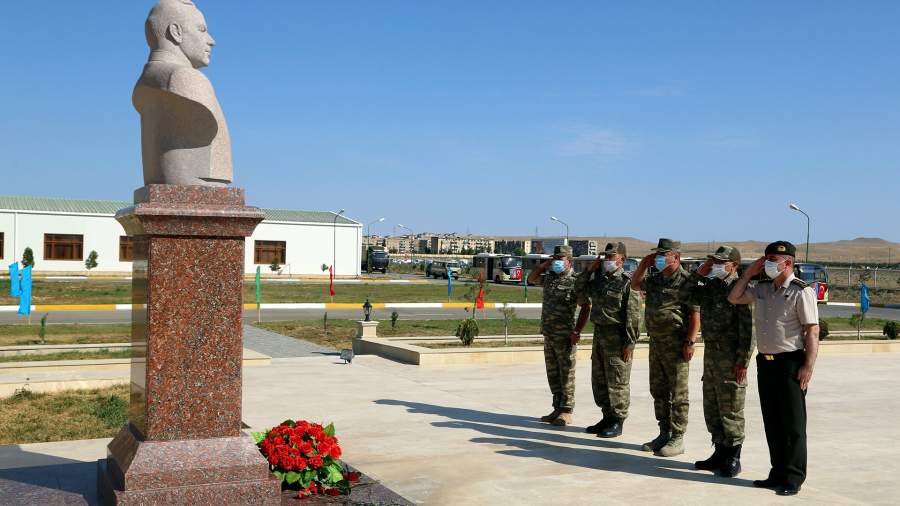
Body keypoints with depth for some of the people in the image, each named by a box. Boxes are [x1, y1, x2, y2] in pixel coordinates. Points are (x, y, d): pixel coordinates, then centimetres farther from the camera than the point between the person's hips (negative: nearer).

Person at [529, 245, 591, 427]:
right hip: (549, 334, 8)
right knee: (553, 374, 12)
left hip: (564, 335, -8)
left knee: (566, 373, -2)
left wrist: (577, 331, -18)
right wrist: (544, 265, 9)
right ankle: (557, 408, 20)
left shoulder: (575, 281, -10)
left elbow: (586, 307, -12)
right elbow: (531, 278, 24)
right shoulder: (549, 277, 12)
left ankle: (566, 412, 3)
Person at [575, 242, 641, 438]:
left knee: (617, 381, -2)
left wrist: (630, 343, -18)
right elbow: (581, 289, 26)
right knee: (599, 379, 14)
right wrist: (589, 270, 11)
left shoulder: (627, 282, -11)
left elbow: (633, 316, -14)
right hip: (599, 334, 8)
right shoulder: (599, 279, 12)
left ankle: (617, 422, 6)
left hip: (617, 337, -8)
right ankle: (607, 417, 25)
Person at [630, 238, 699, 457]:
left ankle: (677, 438, 8)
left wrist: (689, 342, -19)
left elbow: (695, 315, -14)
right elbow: (634, 284, 27)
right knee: (658, 391, 14)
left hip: (676, 345, -8)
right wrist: (644, 264, 11)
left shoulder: (686, 281, -11)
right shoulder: (655, 279, 12)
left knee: (677, 394, 0)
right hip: (656, 341, 8)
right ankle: (664, 434, 25)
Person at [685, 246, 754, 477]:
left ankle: (733, 458, 12)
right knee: (711, 407, 15)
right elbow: (691, 300, 24)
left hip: (730, 359, -8)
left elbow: (749, 330, -16)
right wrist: (698, 274, 9)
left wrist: (743, 362, -19)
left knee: (730, 409, 0)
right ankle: (719, 452, 27)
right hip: (710, 354, 8)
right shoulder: (710, 285, 10)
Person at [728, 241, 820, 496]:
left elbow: (812, 331, -12)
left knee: (793, 424, 1)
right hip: (765, 361, 7)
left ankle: (793, 479, 8)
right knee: (772, 423, 12)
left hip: (790, 363, -7)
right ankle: (778, 473, 22)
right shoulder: (762, 289, 11)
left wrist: (808, 366, -18)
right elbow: (734, 298, 17)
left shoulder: (801, 291, -9)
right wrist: (749, 272, 9)